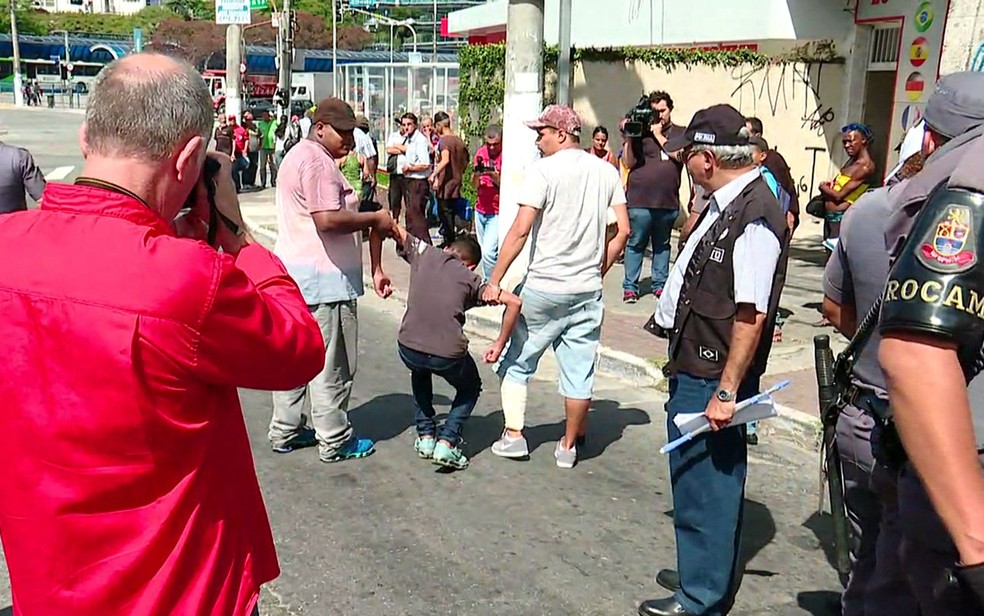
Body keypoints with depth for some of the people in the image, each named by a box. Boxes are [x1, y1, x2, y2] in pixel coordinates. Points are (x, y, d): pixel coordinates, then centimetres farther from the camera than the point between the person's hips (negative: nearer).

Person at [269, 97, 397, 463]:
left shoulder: (298, 156, 18)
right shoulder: (317, 162, -16)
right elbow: (328, 220, -26)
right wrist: (375, 219, -16)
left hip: (295, 273, 11)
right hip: (323, 278, -11)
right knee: (331, 363, 0)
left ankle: (286, 432, 25)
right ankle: (334, 440, 10)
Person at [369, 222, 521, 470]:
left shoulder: (424, 253, 16)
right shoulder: (472, 280, 14)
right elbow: (513, 302, 4)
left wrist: (377, 271, 19)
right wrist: (499, 344, 11)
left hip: (408, 349, 2)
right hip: (449, 356, -2)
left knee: (420, 371, 38)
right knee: (470, 388, 30)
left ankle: (425, 436, 27)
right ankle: (447, 442, 9)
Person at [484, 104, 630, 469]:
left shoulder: (544, 170, -10)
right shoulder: (606, 171, 6)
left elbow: (520, 231, -16)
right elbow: (622, 231, 5)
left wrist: (494, 281, -12)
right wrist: (598, 271, 15)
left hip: (544, 288, -4)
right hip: (588, 289, 5)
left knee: (517, 361, 14)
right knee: (579, 370, 10)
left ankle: (513, 435, 16)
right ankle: (569, 445, 21)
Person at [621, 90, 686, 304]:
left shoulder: (680, 133, 9)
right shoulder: (641, 131, 3)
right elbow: (628, 162, -1)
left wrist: (659, 135, -7)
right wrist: (629, 137, -11)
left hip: (669, 202, 3)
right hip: (640, 201, -2)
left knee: (662, 245, 13)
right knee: (636, 244, 0)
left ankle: (660, 285, 21)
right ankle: (630, 287, 5)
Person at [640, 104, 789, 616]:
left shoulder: (754, 218, -22)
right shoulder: (723, 204, 8)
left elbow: (752, 314, -26)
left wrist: (726, 391, -24)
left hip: (713, 378, -10)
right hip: (694, 368, 10)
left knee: (707, 484, 4)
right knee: (694, 478, 22)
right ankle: (701, 573, 40)